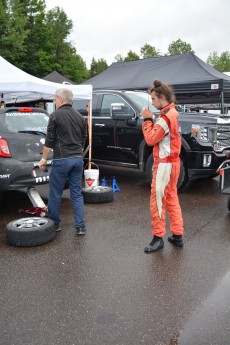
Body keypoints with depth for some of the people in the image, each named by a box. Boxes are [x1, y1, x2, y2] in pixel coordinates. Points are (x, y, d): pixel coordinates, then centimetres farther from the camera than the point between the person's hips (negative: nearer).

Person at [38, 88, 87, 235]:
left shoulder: (55, 115, -6)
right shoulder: (80, 117, 11)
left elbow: (49, 141, -7)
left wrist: (44, 159, 3)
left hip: (61, 159, -5)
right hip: (78, 159, 6)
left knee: (55, 194, 9)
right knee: (77, 193, 10)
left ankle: (54, 224, 21)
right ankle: (80, 226, 8)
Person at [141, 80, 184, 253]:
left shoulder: (166, 116, -18)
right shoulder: (173, 112, 12)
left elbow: (151, 139, -15)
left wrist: (148, 119, -7)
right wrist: (151, 120, 0)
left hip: (165, 164, -10)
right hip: (172, 162, 10)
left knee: (157, 201, -2)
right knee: (171, 199, 15)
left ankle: (158, 238, 7)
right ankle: (177, 235, 22)